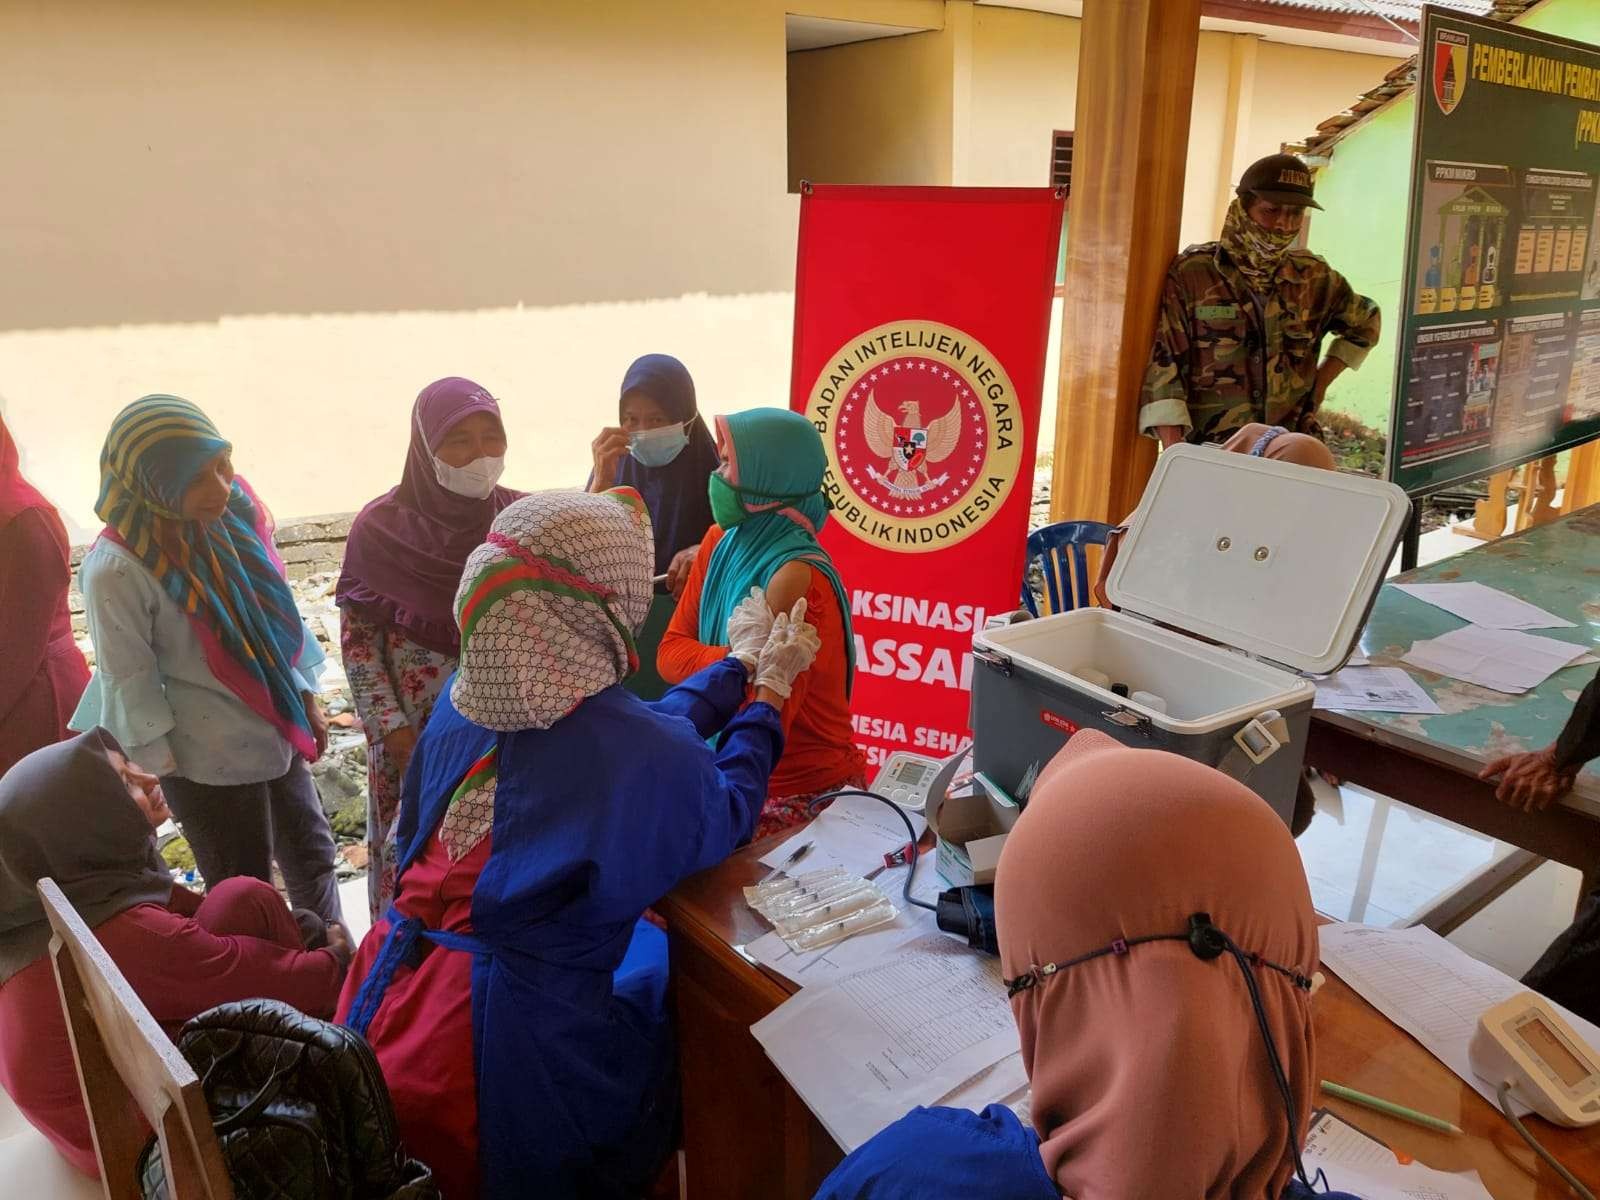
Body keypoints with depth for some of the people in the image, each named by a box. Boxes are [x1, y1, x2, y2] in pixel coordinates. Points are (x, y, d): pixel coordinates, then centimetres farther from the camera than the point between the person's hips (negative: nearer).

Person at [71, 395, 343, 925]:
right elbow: (128, 679, -16)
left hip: (276, 731, 7)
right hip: (209, 759, -6)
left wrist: (306, 696, 10)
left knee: (311, 854, 22)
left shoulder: (231, 515, -6)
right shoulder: (117, 569, -24)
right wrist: (160, 774, -11)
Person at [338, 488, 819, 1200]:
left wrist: (740, 664, 19)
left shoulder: (463, 701, -4)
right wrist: (771, 690, 12)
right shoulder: (651, 757, -23)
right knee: (665, 960, 22)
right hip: (514, 1043, -6)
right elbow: (725, 817, 0)